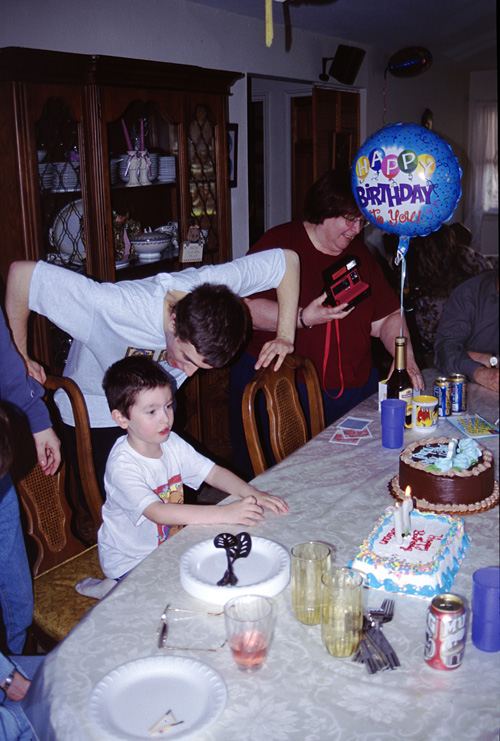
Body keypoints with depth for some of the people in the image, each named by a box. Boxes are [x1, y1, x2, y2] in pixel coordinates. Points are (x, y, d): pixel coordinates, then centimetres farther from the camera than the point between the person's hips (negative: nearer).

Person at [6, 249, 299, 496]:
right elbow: (22, 274, -35)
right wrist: (19, 359, -24)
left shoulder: (213, 283, -29)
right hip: (93, 420, -4)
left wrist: (285, 338, -20)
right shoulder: (114, 306, -41)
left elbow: (287, 259, -15)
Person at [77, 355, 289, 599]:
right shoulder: (121, 466, -28)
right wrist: (225, 513, -44)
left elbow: (213, 473, -2)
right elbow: (158, 513, -39)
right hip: (129, 562, -7)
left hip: (168, 545, 8)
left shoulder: (171, 444, -4)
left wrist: (252, 494, -21)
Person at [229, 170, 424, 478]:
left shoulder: (361, 255, 14)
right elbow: (244, 308, -13)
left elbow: (388, 317, 15)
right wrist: (302, 318, -23)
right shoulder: (280, 243, -4)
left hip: (351, 391, 5)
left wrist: (406, 359, -2)